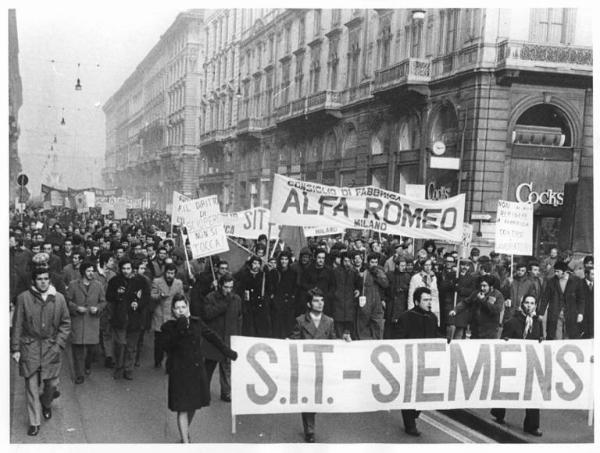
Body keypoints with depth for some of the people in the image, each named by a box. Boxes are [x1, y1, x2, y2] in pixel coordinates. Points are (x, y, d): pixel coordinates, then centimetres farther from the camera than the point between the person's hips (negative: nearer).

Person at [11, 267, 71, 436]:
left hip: (52, 347, 1)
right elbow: (17, 325, -1)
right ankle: (34, 422, 13)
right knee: (31, 384, 1)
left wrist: (58, 344, -4)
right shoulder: (23, 298, -5)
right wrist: (15, 348, -3)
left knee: (51, 382, 7)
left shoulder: (59, 298, -1)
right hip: (29, 347, -1)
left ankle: (46, 404, 40)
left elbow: (65, 324, 5)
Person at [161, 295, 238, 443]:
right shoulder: (168, 327, -6)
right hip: (179, 372, -4)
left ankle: (185, 432, 39)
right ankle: (185, 441, 1)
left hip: (197, 370, 4)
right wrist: (179, 331, -29)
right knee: (182, 409, -4)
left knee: (193, 406, 16)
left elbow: (212, 337, 9)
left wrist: (227, 351, 7)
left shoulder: (196, 323, 4)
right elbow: (168, 347, -19)